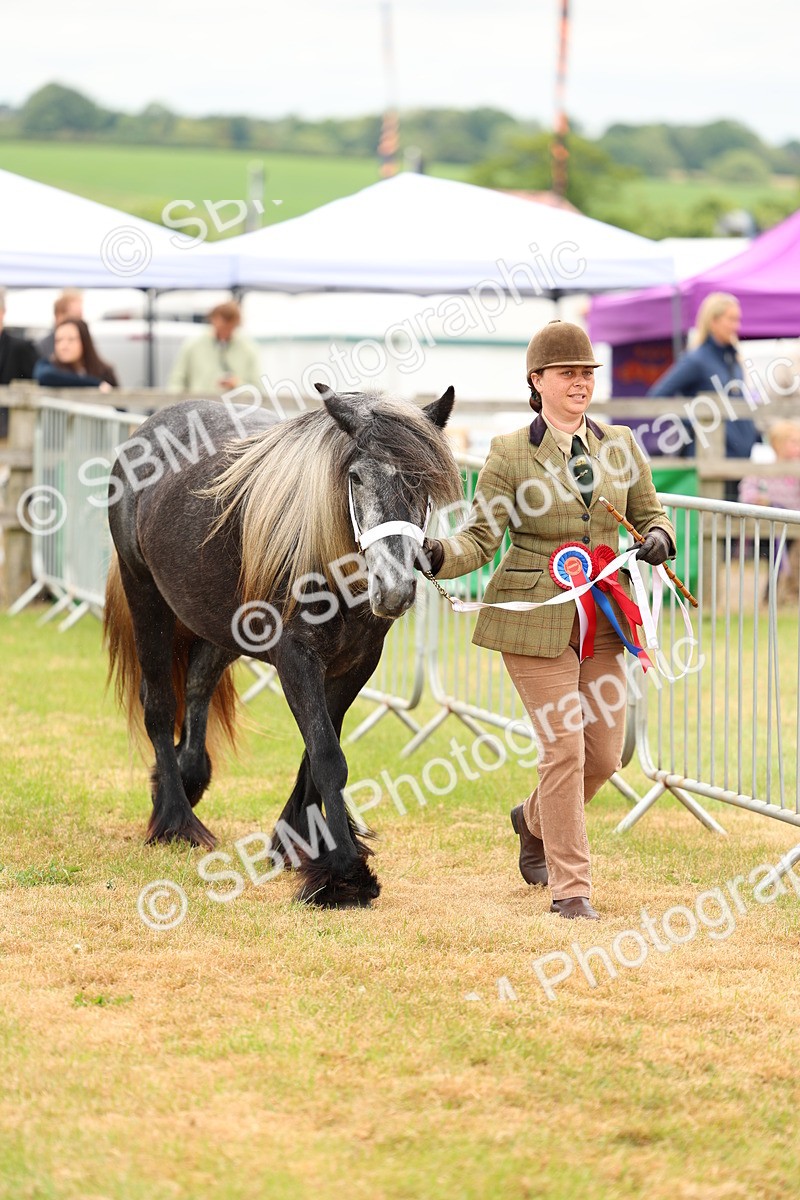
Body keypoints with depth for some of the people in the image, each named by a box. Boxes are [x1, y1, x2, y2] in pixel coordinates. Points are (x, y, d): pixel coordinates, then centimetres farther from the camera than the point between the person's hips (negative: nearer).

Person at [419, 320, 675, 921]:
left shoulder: (620, 444, 9)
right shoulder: (510, 453, -2)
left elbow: (649, 512, 18)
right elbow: (480, 538, -4)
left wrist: (659, 538, -5)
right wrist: (440, 556, -24)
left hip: (604, 620, 5)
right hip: (536, 620, -5)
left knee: (604, 753, 8)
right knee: (564, 748, -8)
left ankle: (534, 820, 39)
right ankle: (571, 887, 3)